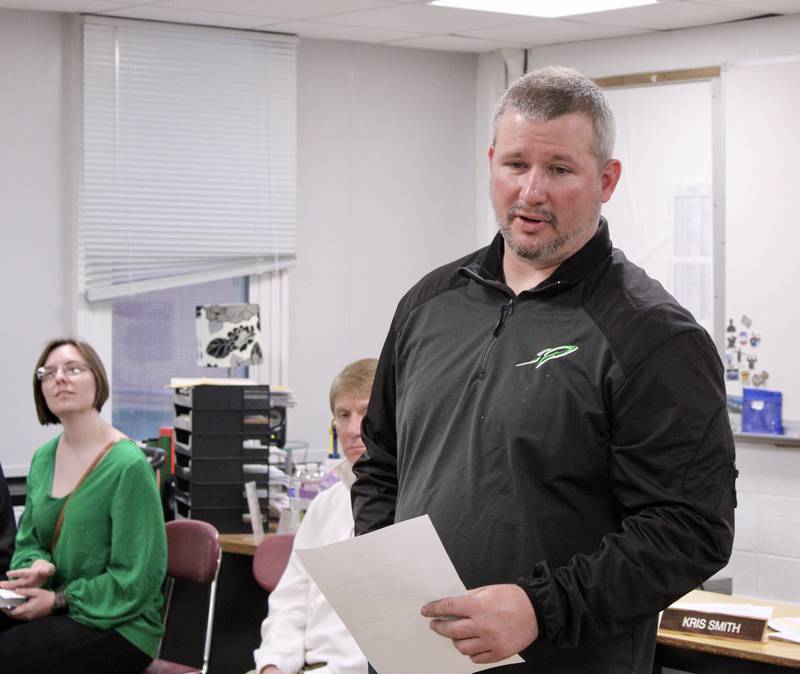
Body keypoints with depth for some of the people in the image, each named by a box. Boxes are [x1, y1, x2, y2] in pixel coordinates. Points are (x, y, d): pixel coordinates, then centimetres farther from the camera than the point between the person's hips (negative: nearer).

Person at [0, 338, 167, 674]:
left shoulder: (128, 465, -15)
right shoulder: (44, 457, 8)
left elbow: (136, 578, -16)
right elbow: (28, 541, 16)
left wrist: (58, 601, -17)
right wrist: (37, 566, -7)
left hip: (116, 625, -7)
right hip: (53, 608, 7)